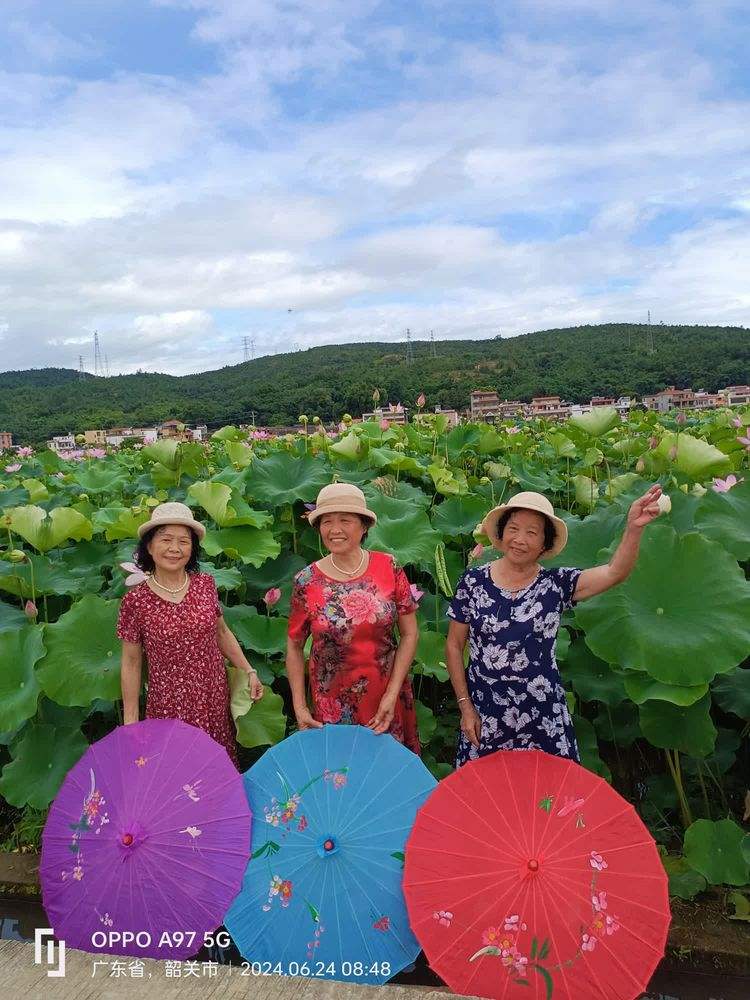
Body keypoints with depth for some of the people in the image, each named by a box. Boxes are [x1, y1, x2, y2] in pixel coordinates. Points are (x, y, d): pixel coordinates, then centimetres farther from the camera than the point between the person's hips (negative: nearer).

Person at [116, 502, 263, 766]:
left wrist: (248, 671, 10)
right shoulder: (136, 601, -9)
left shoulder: (205, 584, -2)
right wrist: (130, 720, 0)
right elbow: (131, 663, -2)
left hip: (216, 700, 3)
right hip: (169, 705, -2)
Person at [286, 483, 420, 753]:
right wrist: (299, 707, -2)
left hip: (387, 696, 1)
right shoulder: (306, 581, -8)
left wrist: (392, 693, -9)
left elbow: (409, 634, -3)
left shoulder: (389, 568, -7)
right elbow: (294, 646, 2)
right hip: (334, 704, -1)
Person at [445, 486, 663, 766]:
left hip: (543, 719, 0)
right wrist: (465, 706, 0)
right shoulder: (473, 581, -5)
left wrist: (634, 528, -39)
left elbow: (614, 572, -22)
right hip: (484, 716, 1)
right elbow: (454, 646, 2)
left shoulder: (556, 585, -6)